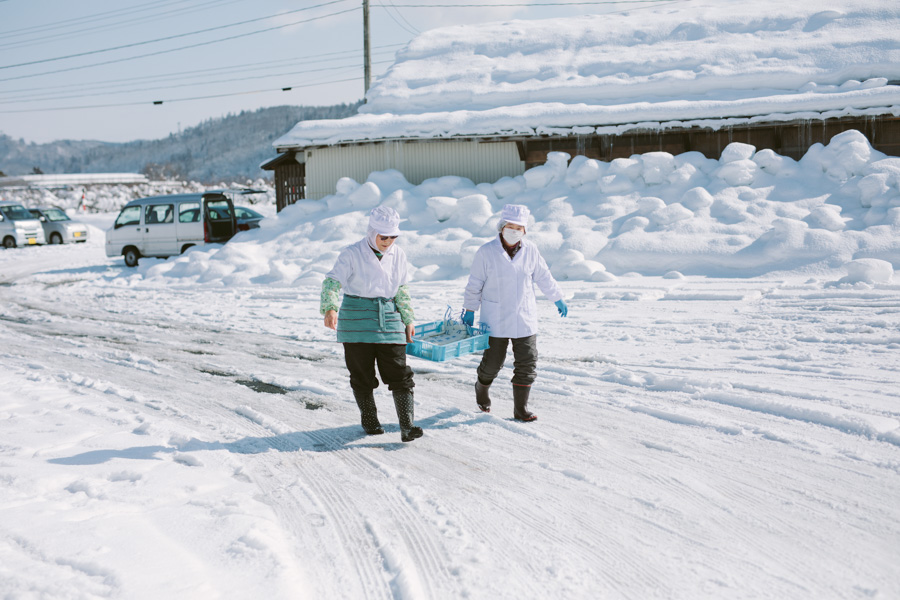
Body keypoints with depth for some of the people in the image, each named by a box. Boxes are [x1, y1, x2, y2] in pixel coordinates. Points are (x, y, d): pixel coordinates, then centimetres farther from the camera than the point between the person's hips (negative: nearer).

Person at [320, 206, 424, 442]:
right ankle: (369, 420, 25)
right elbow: (333, 282, -18)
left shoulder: (398, 255, 7)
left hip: (388, 320, 3)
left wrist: (408, 320, 14)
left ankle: (407, 426, -6)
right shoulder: (352, 254, -8)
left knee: (399, 374, -5)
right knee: (362, 376, 6)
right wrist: (329, 309, -35)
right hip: (356, 320, -3)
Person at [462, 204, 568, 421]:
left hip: (524, 319, 3)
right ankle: (481, 388, 38)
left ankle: (520, 408, 13)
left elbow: (544, 277, 13)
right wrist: (470, 310, 4)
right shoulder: (486, 252, -8)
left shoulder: (530, 251, -1)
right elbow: (475, 284, 1)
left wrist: (558, 299, 21)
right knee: (492, 363, 5)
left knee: (527, 365, 1)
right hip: (495, 320, -3)